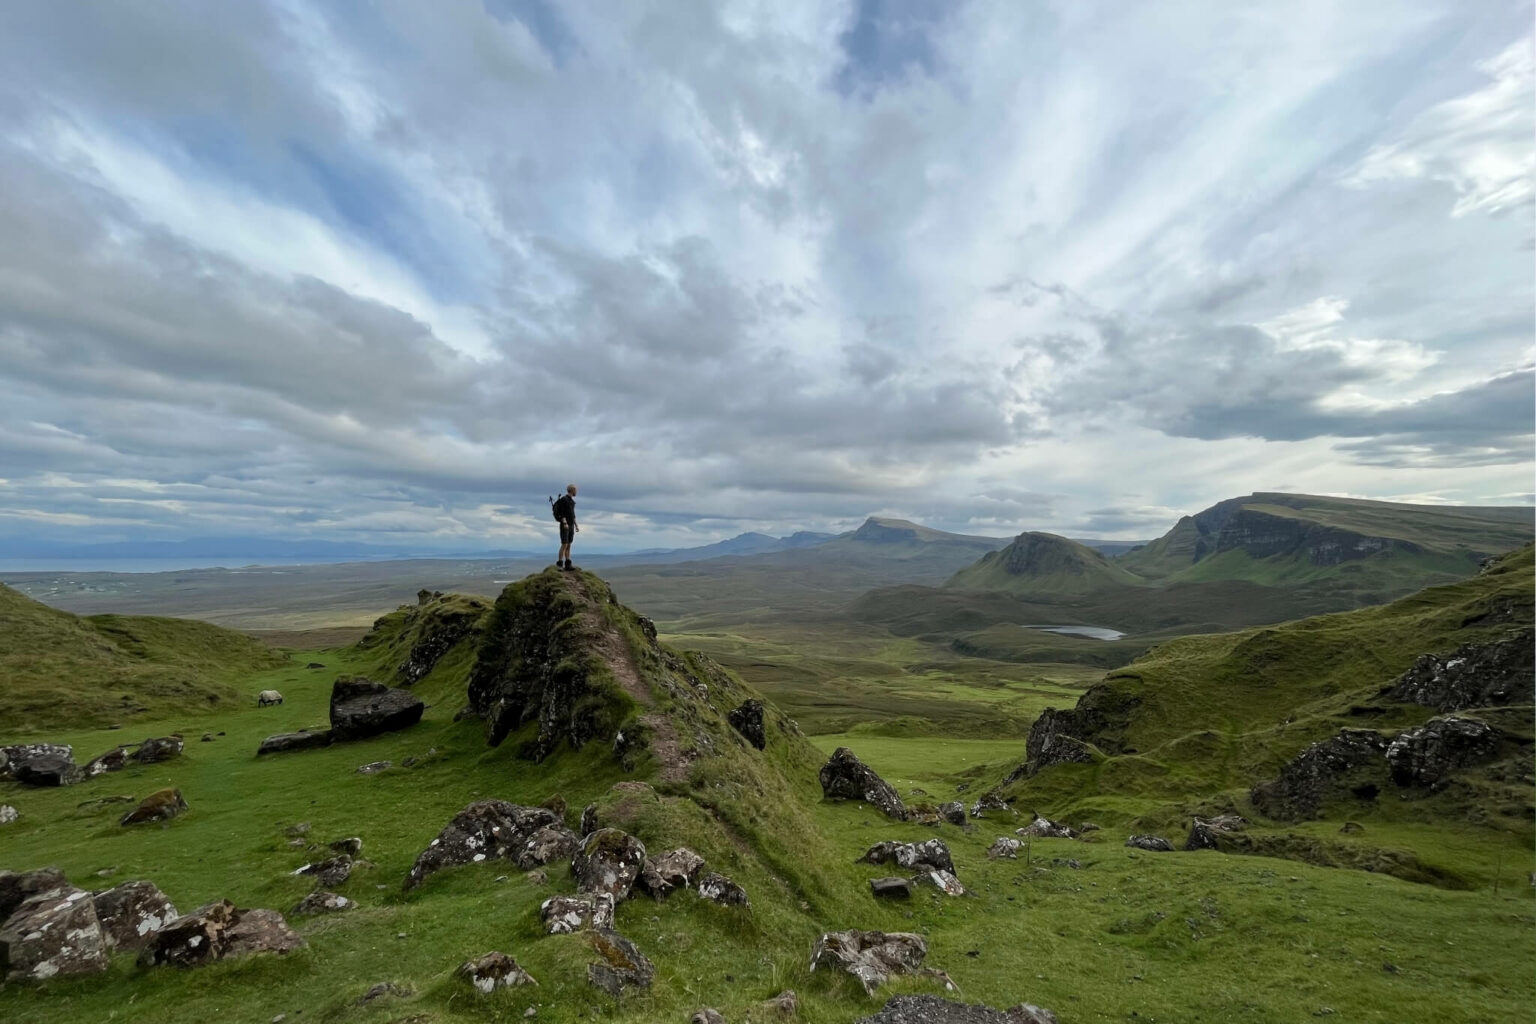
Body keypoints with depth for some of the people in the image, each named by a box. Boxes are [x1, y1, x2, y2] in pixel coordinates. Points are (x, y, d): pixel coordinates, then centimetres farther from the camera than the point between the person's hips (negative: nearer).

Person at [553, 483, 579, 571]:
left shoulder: (571, 501, 17)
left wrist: (576, 526, 18)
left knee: (569, 545, 4)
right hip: (564, 525, -8)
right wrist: (565, 523, -29)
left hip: (571, 526, 8)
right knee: (564, 545, -11)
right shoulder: (563, 499, -11)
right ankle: (559, 565, -6)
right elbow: (561, 513, -17)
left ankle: (567, 565, 4)